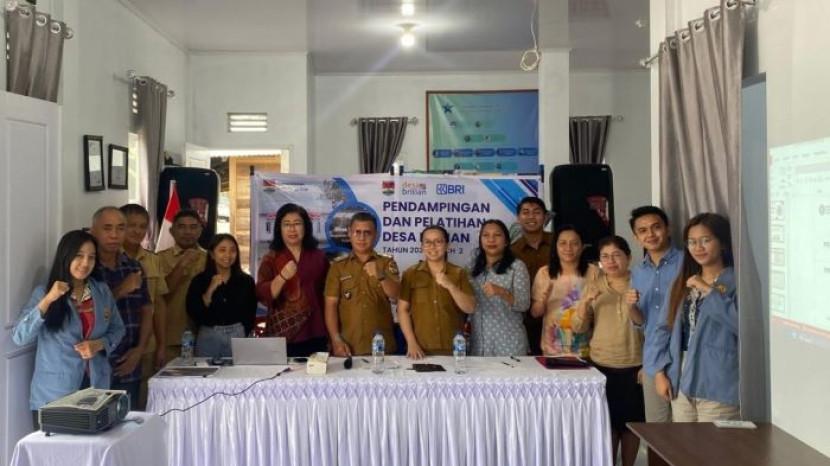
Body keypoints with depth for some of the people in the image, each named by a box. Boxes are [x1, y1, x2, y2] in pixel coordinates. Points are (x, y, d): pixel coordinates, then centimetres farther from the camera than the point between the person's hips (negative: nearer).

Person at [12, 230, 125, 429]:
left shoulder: (103, 291, 6)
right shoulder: (43, 292, -4)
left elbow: (117, 329, 11)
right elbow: (19, 337, -13)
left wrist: (99, 344, -9)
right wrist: (48, 300, -22)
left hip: (96, 388, 3)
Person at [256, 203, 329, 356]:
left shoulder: (318, 257, 8)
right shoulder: (271, 258, 3)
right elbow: (262, 296, -9)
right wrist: (282, 277, -26)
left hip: (315, 336, 2)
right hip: (282, 337, -1)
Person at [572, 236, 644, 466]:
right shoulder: (593, 285, 4)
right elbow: (578, 328, 1)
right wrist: (585, 301, -16)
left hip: (633, 366, -1)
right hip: (601, 366, 1)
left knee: (631, 420, 7)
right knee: (607, 420, 8)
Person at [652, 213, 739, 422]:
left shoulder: (735, 282, -7)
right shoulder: (683, 283, 13)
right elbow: (668, 330, 13)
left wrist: (709, 291, -17)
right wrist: (661, 371, 6)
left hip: (716, 385, -6)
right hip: (681, 382, 6)